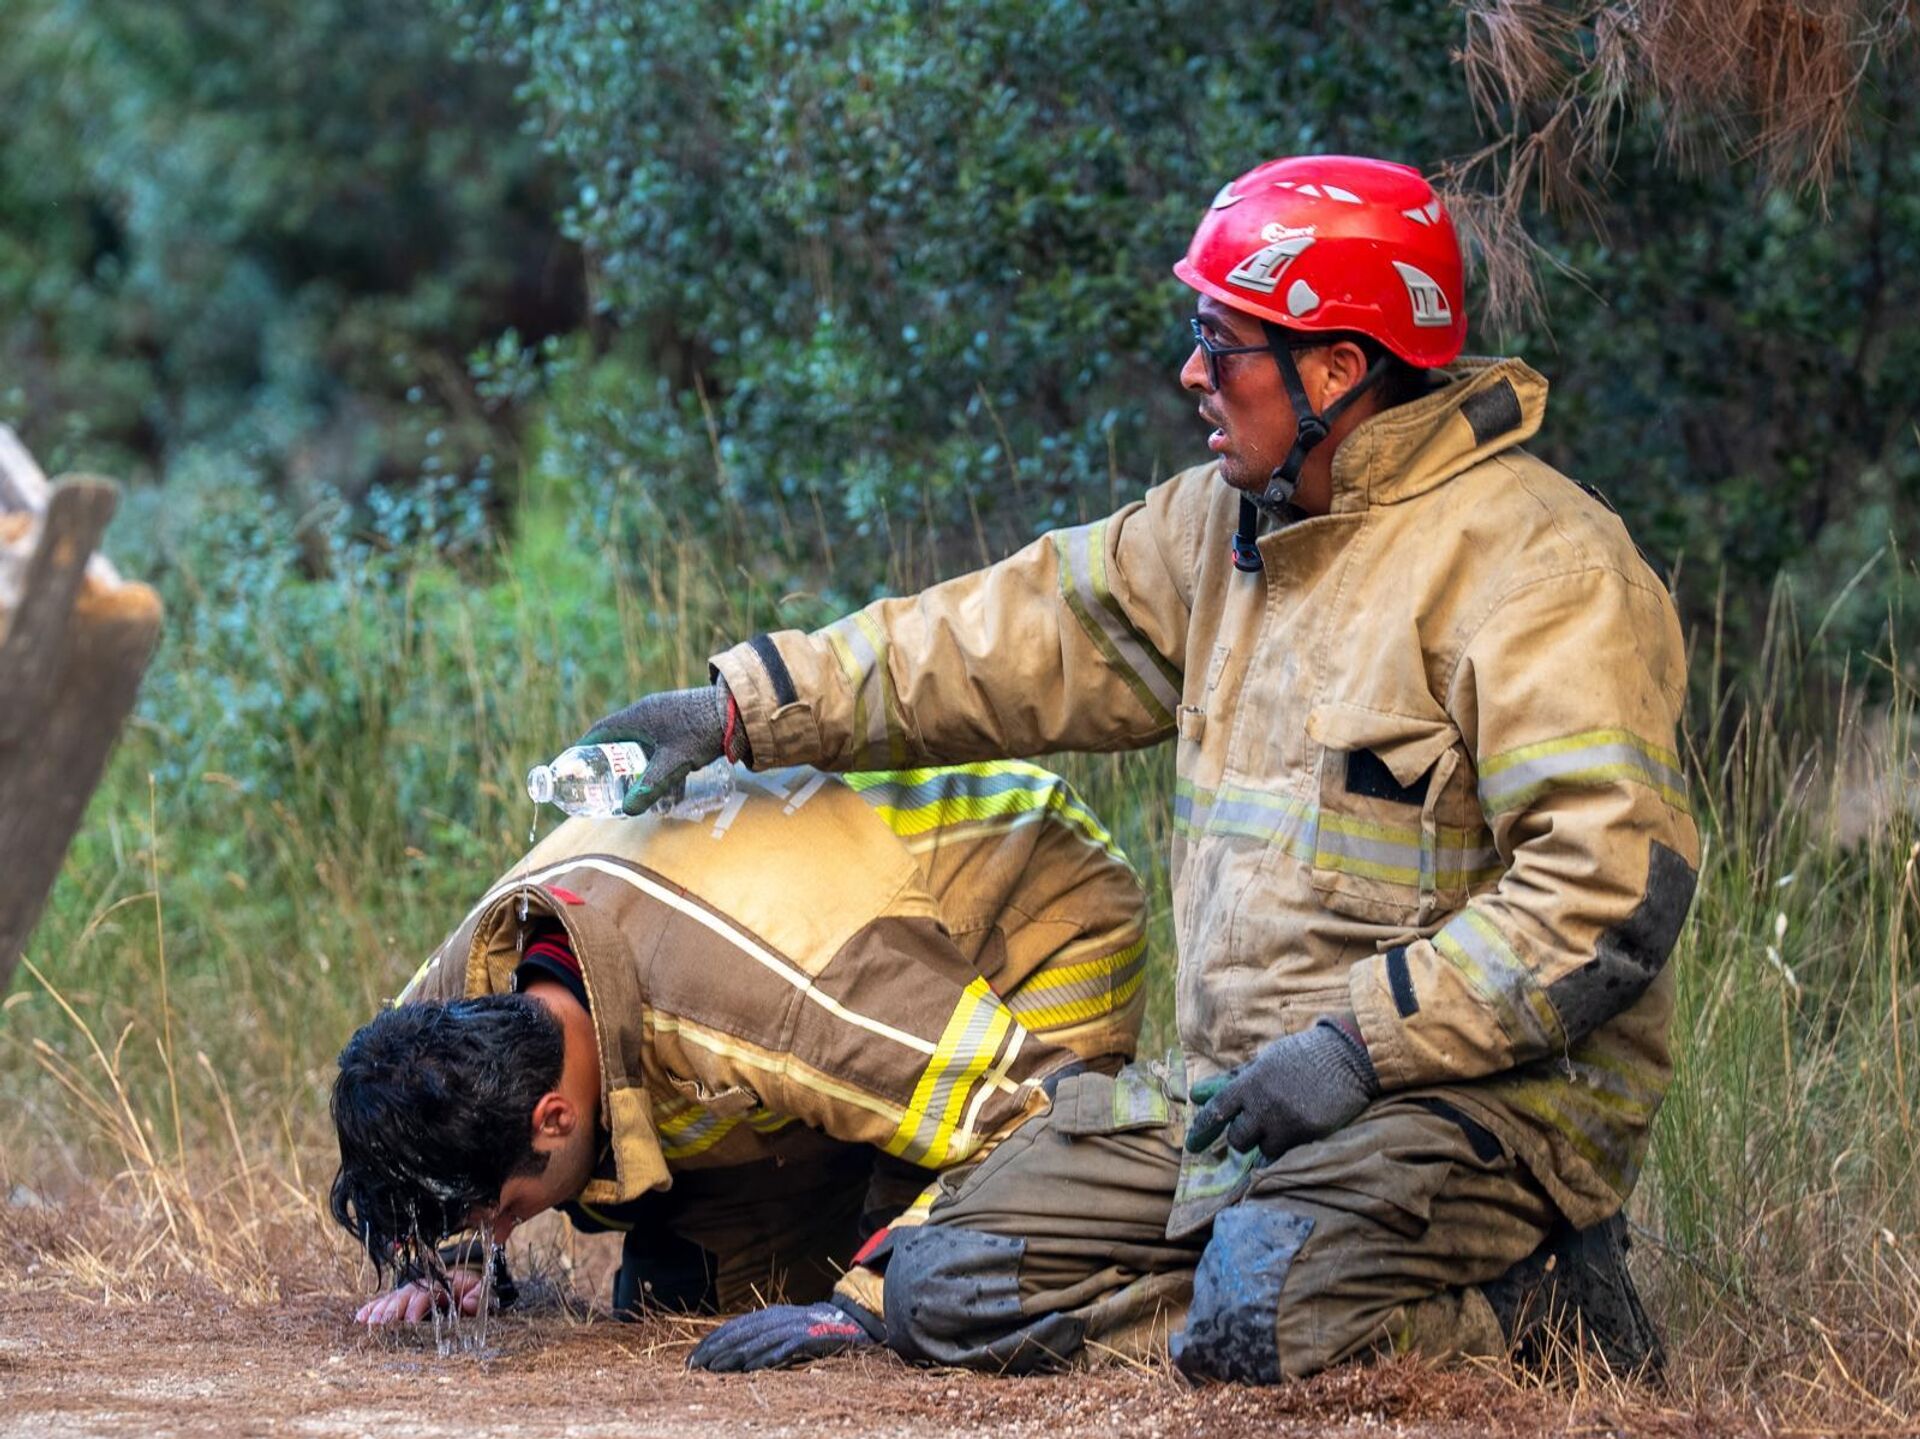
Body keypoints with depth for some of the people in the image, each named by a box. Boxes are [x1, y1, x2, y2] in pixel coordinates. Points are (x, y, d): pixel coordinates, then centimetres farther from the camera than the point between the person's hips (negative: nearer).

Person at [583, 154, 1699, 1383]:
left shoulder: (1534, 565, -14)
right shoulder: (1228, 522, 12)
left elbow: (1613, 886, -21)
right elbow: (1026, 636, 21)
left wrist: (1364, 1045, -22)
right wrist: (745, 708, 18)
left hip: (1490, 1089, -8)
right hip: (1242, 1086, 8)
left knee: (1262, 1316, -33)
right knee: (950, 1289, -4)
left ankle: (1531, 1296, -5)